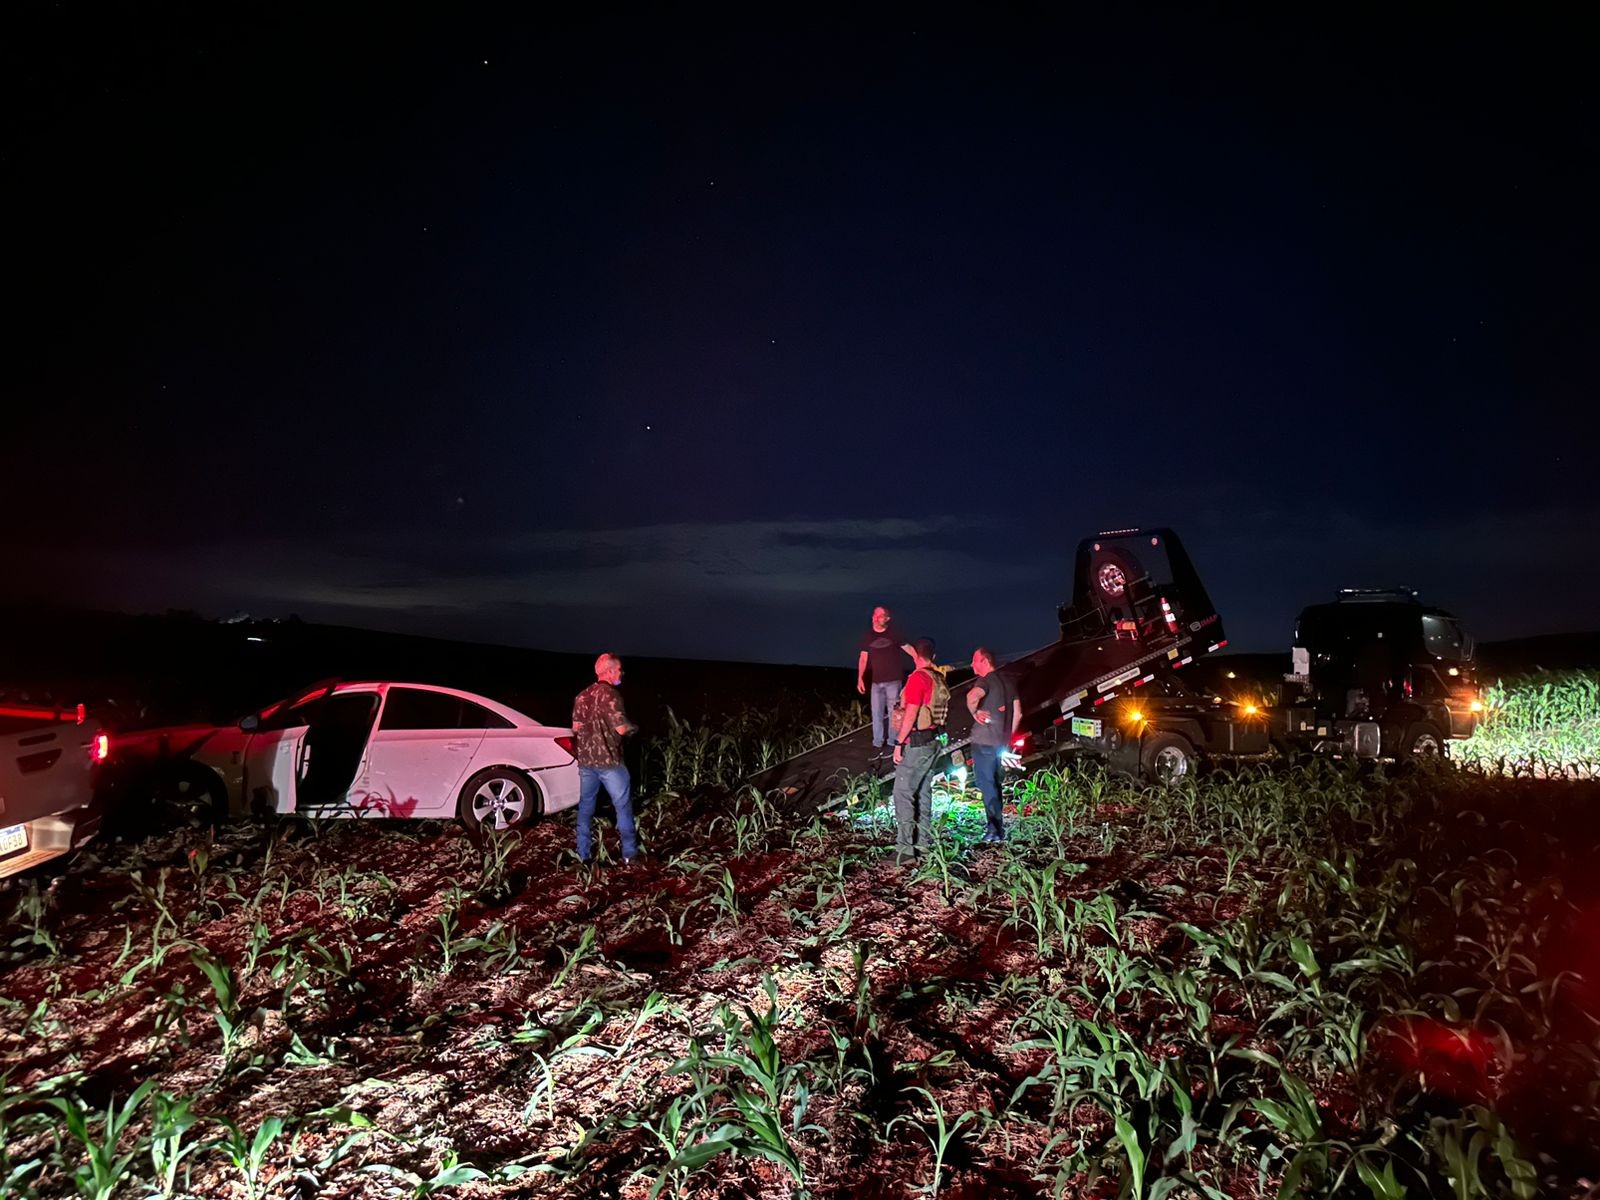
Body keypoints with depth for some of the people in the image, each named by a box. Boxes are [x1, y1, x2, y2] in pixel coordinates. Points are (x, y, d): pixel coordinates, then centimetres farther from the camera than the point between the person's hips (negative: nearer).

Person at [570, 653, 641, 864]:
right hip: (608, 760, -7)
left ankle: (583, 853, 17)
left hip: (586, 759, 7)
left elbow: (576, 727, 13)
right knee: (623, 805, 4)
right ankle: (629, 852, 8)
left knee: (586, 805, 13)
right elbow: (622, 728, -18)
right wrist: (634, 727, 3)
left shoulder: (582, 695, 8)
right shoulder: (610, 694, -15)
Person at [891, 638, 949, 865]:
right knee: (923, 792, 17)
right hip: (933, 741, 9)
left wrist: (899, 742, -15)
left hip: (916, 742, -9)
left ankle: (905, 850, -10)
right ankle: (923, 841, 25)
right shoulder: (939, 678, 7)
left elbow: (911, 714, -20)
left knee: (903, 793, -7)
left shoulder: (918, 678, -17)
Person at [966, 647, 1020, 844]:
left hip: (983, 742, -8)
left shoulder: (985, 681, -13)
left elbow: (972, 696, -37)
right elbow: (1017, 714, 15)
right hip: (1000, 743, 8)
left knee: (987, 785, -2)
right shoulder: (1006, 682, 13)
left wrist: (974, 712, -19)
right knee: (994, 783, 19)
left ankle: (997, 831, -1)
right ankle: (994, 823, 28)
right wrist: (1007, 738, 19)